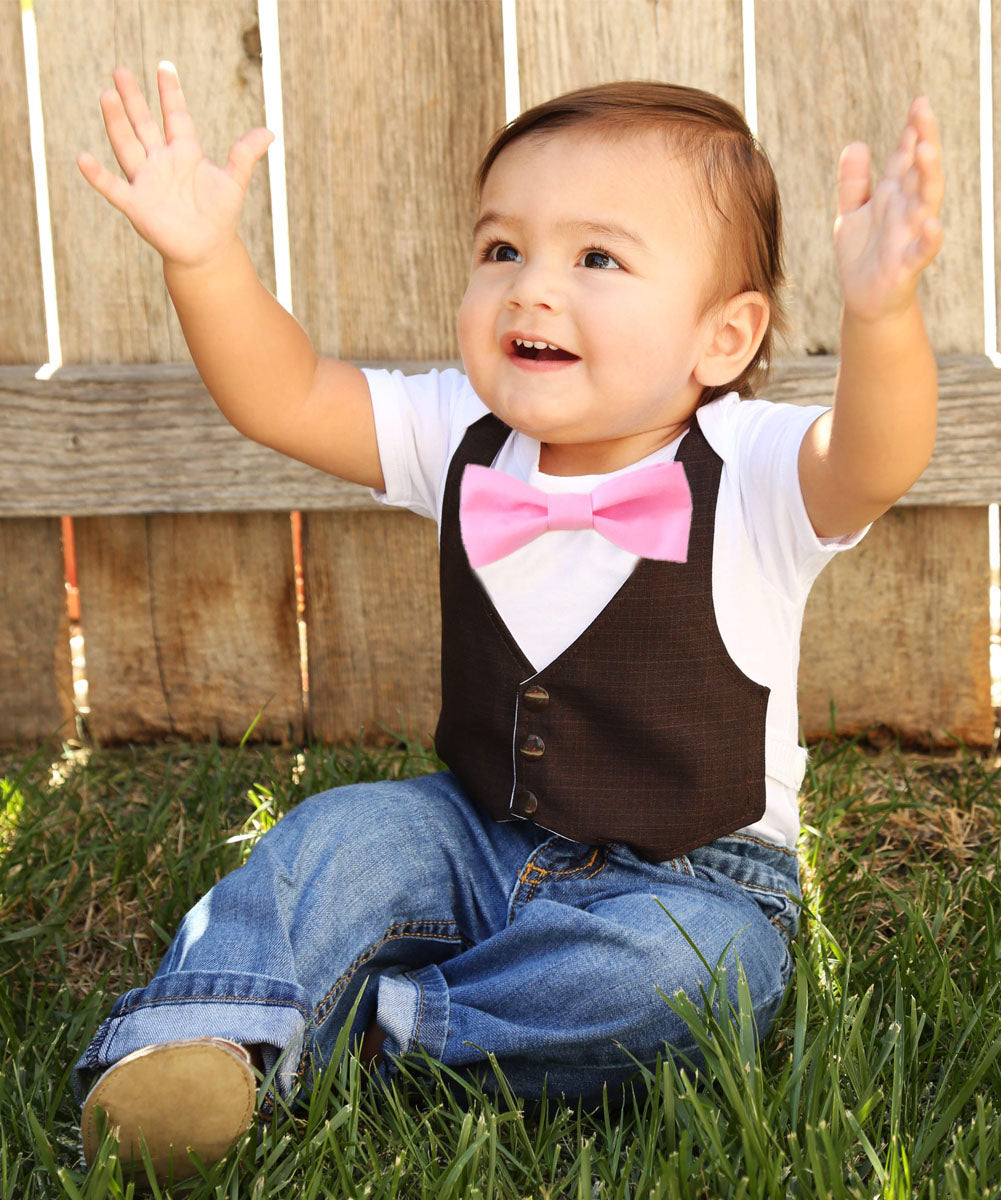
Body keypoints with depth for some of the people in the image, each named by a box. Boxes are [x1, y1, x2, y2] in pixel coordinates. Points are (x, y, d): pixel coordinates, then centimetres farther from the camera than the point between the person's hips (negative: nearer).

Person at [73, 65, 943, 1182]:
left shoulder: (752, 473, -19)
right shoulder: (463, 439, -4)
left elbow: (874, 460, -40)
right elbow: (288, 398, -7)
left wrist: (880, 315, -61)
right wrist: (205, 258, -24)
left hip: (690, 882, -4)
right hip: (484, 843, 4)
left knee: (677, 962, -31)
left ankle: (378, 1026, -19)